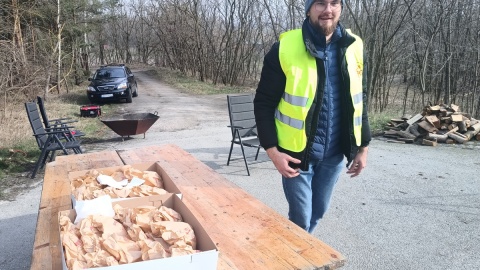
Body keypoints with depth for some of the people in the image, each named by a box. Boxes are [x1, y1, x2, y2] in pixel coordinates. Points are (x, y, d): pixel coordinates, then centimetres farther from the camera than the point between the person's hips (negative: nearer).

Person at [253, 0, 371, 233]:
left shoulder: (354, 48, 1)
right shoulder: (285, 48, -12)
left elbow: (360, 101, 9)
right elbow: (263, 103, -8)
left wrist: (363, 146, 8)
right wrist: (272, 150, -13)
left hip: (334, 153, 4)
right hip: (297, 152, -4)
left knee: (318, 212, 18)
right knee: (301, 218, 5)